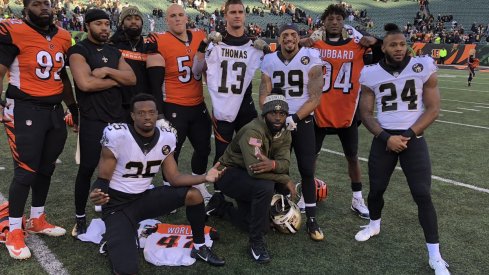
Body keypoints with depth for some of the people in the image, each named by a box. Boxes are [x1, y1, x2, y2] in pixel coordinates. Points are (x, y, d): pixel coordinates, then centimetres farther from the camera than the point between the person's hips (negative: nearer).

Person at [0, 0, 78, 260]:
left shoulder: (62, 37, 10)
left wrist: (74, 108, 21)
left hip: (54, 110, 7)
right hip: (25, 110, -6)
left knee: (46, 169, 14)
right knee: (25, 172, -3)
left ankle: (37, 220, 31)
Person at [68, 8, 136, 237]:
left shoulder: (114, 52, 15)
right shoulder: (79, 51, -6)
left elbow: (132, 79, 3)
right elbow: (85, 83, -22)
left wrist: (108, 71, -13)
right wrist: (114, 81, -8)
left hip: (117, 118, 7)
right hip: (92, 120, -6)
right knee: (87, 168, 0)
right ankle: (80, 219, 15)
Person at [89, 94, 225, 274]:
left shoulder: (166, 137, -6)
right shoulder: (117, 135, -22)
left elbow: (173, 178, -2)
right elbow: (103, 179, -14)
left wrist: (205, 177, -16)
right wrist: (96, 193, -38)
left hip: (144, 198, 5)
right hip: (117, 204, -5)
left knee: (194, 195, -11)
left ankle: (199, 247, 12)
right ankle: (114, 240, 12)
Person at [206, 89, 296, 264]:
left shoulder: (284, 134, -4)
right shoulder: (253, 131, -30)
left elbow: (285, 162, -19)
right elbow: (254, 168, -41)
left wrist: (272, 164, -43)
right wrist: (285, 180, -30)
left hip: (249, 178, 8)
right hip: (229, 174, -8)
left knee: (261, 225, 4)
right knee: (265, 187, -35)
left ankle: (220, 206, 26)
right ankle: (257, 241, -17)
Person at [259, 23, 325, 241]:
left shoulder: (310, 60, -9)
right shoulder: (269, 61, 2)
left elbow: (315, 98, -13)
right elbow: (264, 97, 0)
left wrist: (294, 118, -22)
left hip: (303, 121, -2)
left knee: (307, 170, -4)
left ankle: (312, 220, 6)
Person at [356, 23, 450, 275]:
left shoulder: (423, 68, -5)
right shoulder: (371, 74, -1)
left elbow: (433, 109, -3)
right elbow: (365, 113, 3)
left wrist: (408, 135, -12)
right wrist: (386, 137, -11)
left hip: (413, 138, -2)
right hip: (384, 138, 2)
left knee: (423, 195, -6)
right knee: (376, 188, 11)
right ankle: (374, 225, 42)